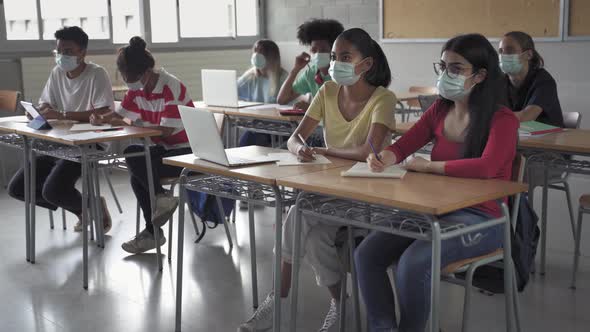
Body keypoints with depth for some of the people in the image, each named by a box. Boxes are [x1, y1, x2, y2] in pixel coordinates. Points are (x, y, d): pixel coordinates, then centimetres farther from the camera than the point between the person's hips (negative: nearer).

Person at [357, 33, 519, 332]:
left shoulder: (503, 120, -10)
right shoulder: (439, 111, 9)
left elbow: (486, 167, -28)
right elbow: (402, 146, 9)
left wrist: (426, 166, -17)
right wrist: (384, 158, -17)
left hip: (481, 218, -6)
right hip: (436, 209, 7)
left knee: (414, 262, -30)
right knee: (367, 254, -13)